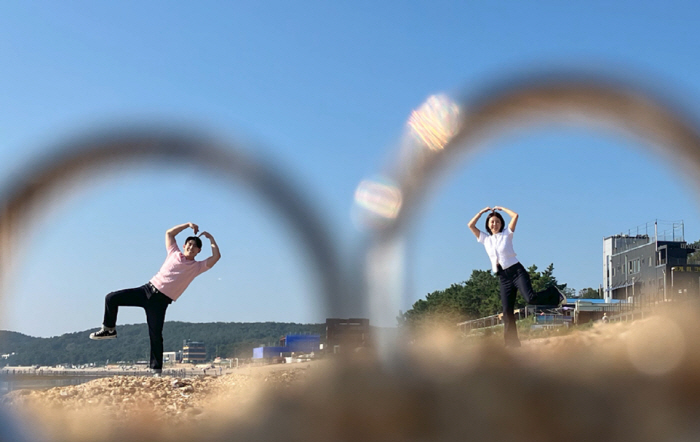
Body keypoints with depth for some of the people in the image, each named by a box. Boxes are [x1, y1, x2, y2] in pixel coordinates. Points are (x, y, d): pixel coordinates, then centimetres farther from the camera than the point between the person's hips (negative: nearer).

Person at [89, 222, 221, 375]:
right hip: (148, 289, 4)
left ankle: (157, 369, -1)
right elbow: (169, 233, 23)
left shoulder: (197, 267, 6)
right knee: (111, 298, -5)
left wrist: (210, 238, 2)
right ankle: (109, 329, 13)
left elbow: (216, 256, -4)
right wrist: (188, 225, 17)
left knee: (155, 335, -9)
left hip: (160, 301, -3)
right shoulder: (174, 253, 14)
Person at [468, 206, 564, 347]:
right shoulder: (485, 239, 14)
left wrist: (501, 208, 7)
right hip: (503, 278, 4)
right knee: (507, 312, -3)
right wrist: (483, 211, 13)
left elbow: (515, 216, -5)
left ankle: (553, 293, 7)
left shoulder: (506, 234, 6)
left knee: (531, 298, -23)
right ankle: (512, 343, -1)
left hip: (517, 271, -4)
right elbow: (471, 225, 12)